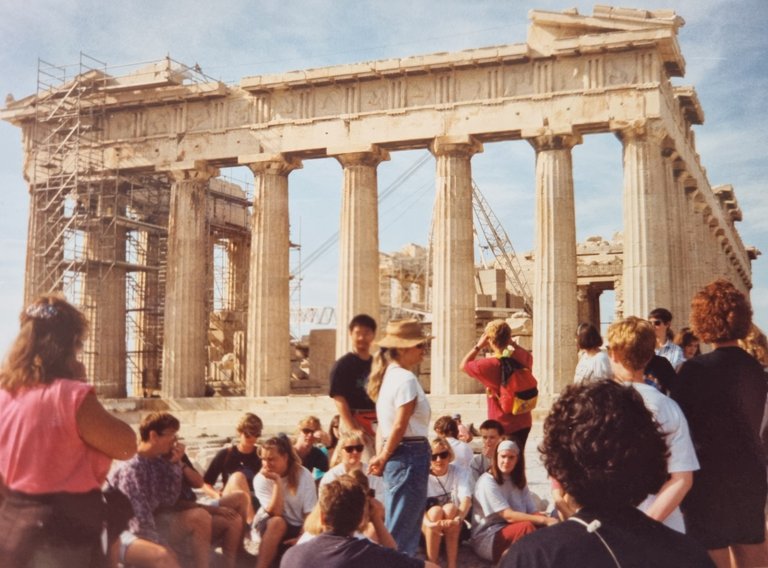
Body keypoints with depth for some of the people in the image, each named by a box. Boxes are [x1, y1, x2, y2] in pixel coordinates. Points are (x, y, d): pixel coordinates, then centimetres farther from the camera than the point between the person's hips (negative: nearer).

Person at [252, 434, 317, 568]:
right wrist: (277, 482, -28)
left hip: (298, 528, 1)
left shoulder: (304, 475, -11)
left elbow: (310, 513, -13)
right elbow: (275, 513, -22)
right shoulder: (261, 479, -12)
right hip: (269, 525, -1)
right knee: (277, 522, -37)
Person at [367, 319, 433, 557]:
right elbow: (400, 426, -17)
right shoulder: (406, 379, -15)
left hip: (395, 457, 9)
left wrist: (381, 457, 12)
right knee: (403, 530, -2)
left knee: (394, 528, 17)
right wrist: (383, 458, -6)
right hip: (411, 455, -9)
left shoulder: (388, 376, 13)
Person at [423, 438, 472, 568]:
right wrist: (428, 523, -44)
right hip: (427, 529, -1)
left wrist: (458, 519, -44)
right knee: (435, 511, -31)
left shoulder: (460, 472, -5)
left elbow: (466, 499, -22)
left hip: (455, 529, 1)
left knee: (450, 508, -30)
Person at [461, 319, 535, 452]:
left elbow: (464, 365, -5)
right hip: (524, 423, 6)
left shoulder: (490, 365, -22)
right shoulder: (521, 358, -7)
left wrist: (479, 346, -3)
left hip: (502, 427, -6)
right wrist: (512, 343, 10)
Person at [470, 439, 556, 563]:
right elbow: (508, 516, -21)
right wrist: (544, 520, -29)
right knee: (527, 526, -33)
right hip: (487, 539, -7)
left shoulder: (519, 482, 12)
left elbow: (533, 512, 1)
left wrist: (547, 519, -23)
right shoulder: (487, 481, -13)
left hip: (514, 532, 7)